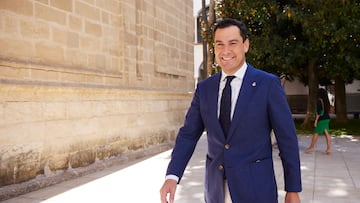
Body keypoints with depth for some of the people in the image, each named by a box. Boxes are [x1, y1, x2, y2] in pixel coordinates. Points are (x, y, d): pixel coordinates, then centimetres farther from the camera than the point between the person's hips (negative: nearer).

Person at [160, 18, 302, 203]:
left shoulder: (268, 84, -7)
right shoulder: (204, 88, 3)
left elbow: (287, 138, -5)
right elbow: (188, 134, 2)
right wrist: (172, 176, -11)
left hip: (255, 187, -3)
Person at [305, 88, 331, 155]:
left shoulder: (319, 101, -15)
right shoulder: (326, 101, 9)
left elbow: (318, 112, -18)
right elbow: (327, 110, 14)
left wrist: (316, 120, -14)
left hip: (321, 119, -8)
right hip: (326, 119, 8)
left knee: (316, 133, 2)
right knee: (326, 133, 6)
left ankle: (311, 147, 11)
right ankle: (329, 148, 3)